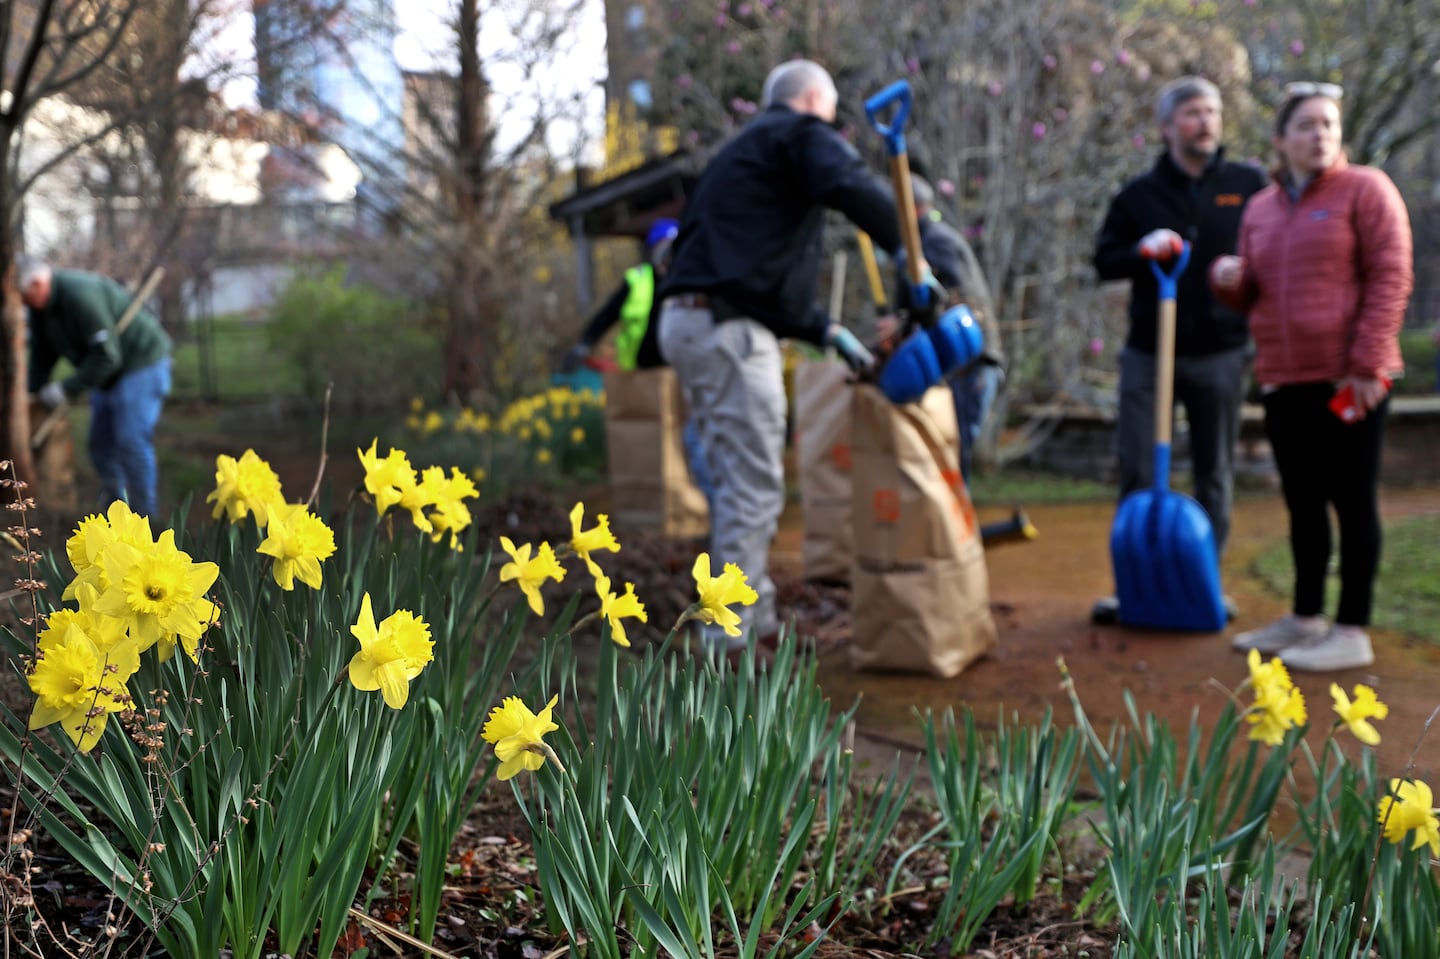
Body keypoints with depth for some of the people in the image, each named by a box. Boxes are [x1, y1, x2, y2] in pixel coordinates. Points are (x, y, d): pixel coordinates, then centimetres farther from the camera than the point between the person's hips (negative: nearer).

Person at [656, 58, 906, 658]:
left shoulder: (745, 151, 29)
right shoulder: (802, 134, 2)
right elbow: (855, 190, -21)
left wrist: (826, 331, 26)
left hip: (690, 320, 10)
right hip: (726, 327, -9)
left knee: (738, 485, 15)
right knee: (755, 489, -6)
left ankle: (757, 625, 21)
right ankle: (730, 643, -4)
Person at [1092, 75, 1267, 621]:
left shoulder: (1249, 185, 4)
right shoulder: (1139, 194, 6)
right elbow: (1103, 261, 8)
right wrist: (1142, 250, -13)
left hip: (1220, 355, 0)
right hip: (1148, 354, 0)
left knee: (1215, 475, 8)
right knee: (1137, 473, 0)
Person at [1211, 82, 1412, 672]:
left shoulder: (1365, 190, -2)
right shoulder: (1261, 209, 15)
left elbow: (1391, 279, -9)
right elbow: (1252, 296, 22)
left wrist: (1365, 365, -16)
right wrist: (1229, 279, -2)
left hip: (1348, 379, -6)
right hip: (1284, 380, 6)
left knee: (1351, 501, -1)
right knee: (1302, 503, 13)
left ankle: (1352, 632, 4)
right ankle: (1305, 619, 24)